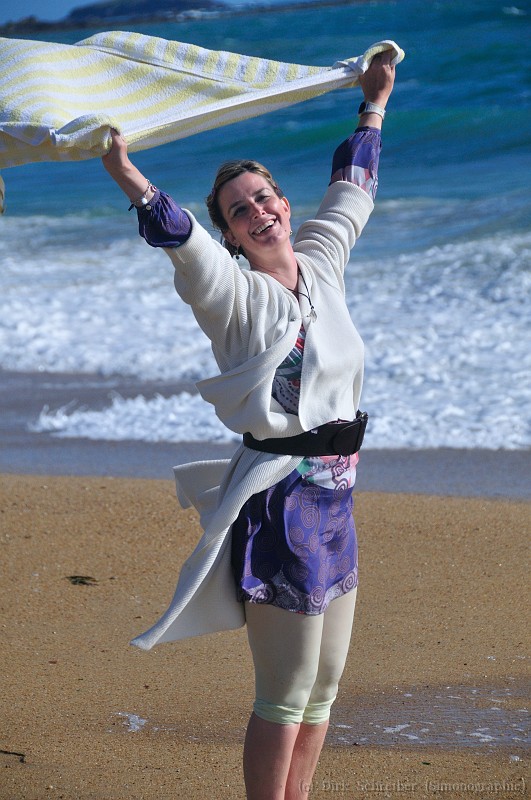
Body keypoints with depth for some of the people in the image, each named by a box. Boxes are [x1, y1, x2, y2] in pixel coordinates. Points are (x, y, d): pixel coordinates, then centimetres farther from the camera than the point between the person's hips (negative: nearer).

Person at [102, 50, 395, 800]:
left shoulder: (321, 265, 10)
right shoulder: (236, 295, -9)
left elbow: (353, 191, 26)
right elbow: (183, 240, -28)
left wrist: (375, 103, 36)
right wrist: (125, 174, -43)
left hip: (334, 498, 7)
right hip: (279, 499, -7)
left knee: (323, 685, 13)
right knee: (286, 692, -3)